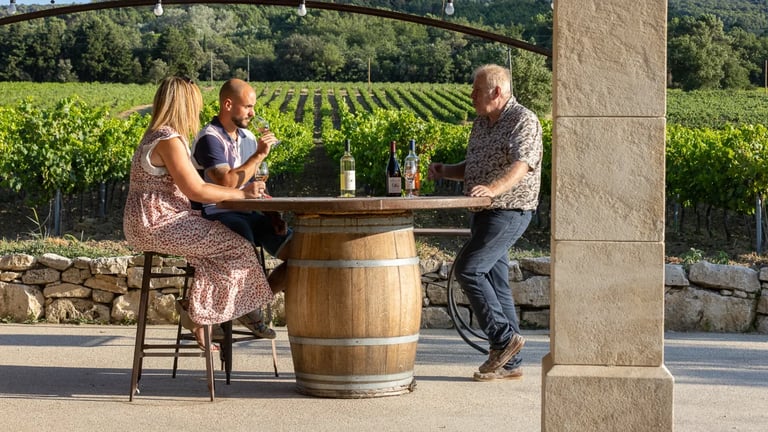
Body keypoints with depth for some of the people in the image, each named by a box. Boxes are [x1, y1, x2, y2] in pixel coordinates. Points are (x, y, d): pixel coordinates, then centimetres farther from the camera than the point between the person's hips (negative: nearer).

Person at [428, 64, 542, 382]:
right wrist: (446, 171, 5)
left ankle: (504, 337, -8)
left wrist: (493, 188, -43)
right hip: (483, 213, 9)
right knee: (495, 283, 7)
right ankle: (509, 363, 10)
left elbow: (520, 166, -26)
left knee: (468, 268, -17)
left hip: (509, 211, -9)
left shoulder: (523, 121, -11)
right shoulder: (481, 123, 16)